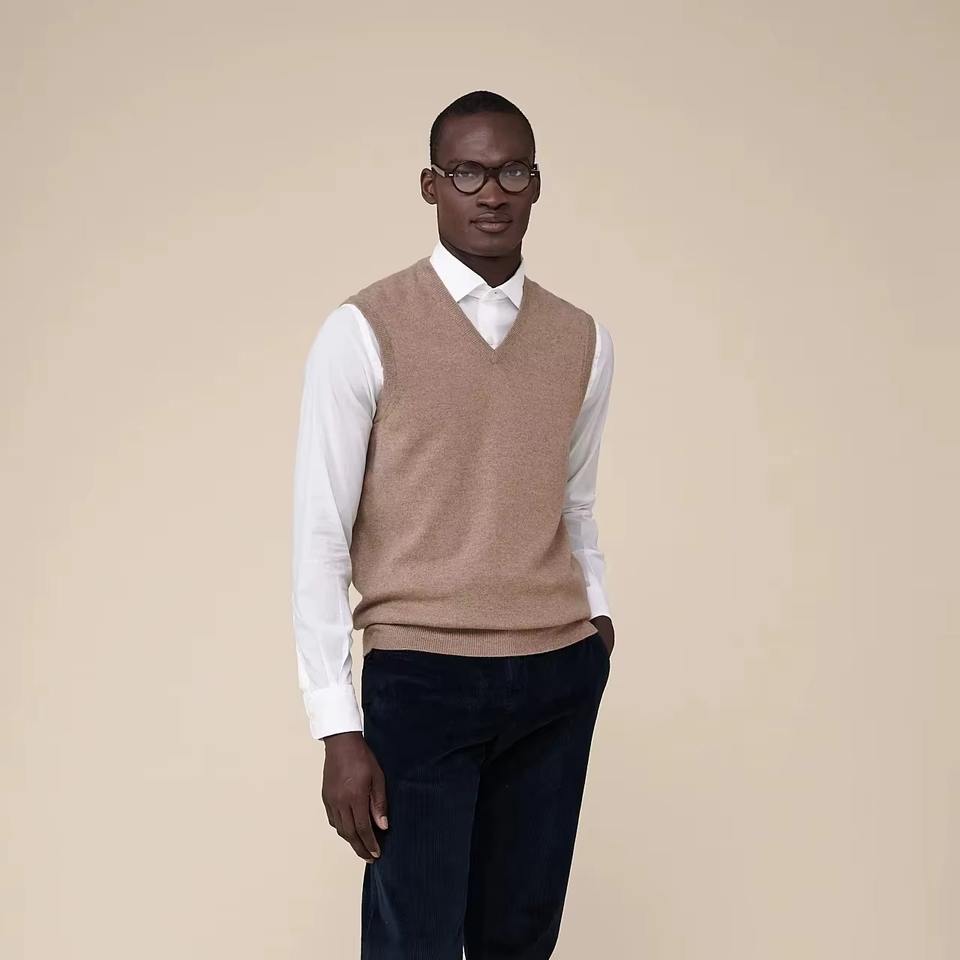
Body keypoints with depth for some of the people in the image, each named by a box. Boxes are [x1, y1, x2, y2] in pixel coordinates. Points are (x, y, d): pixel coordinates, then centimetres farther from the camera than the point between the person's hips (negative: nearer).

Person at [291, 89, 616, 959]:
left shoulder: (584, 340, 7)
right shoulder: (364, 332, -7)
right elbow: (320, 535, -8)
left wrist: (597, 612, 3)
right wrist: (339, 728, -11)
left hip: (560, 678, 4)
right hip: (422, 678, -4)